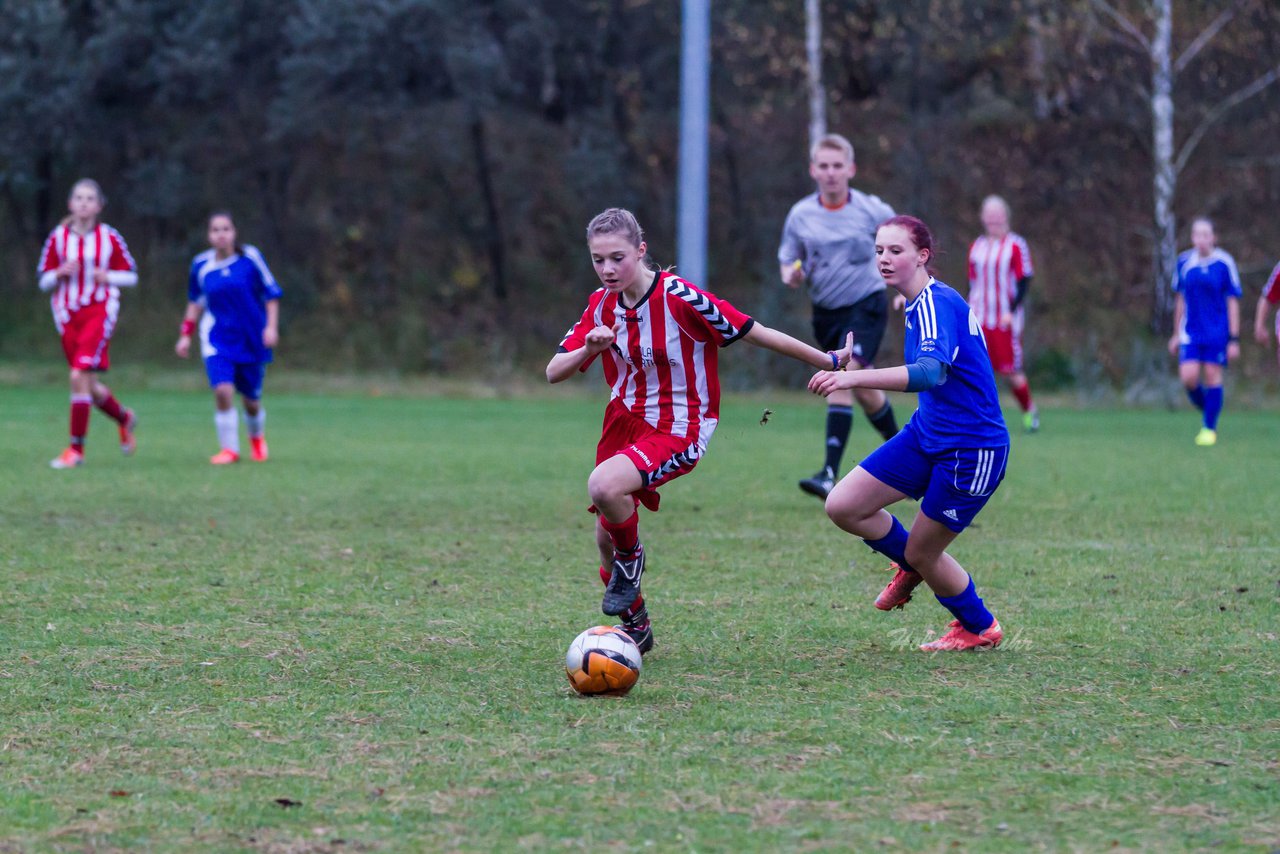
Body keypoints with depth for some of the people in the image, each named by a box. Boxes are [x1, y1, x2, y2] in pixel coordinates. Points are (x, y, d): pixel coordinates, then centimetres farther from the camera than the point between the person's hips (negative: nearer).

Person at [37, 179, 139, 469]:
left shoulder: (109, 238, -3)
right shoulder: (57, 238, 3)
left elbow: (131, 276, 5)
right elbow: (44, 281, 8)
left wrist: (108, 276, -15)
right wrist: (60, 273, -13)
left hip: (99, 313, -3)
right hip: (68, 316, 3)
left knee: (79, 376, -18)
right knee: (90, 387, 8)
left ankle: (76, 449, -13)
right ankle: (124, 418, 39)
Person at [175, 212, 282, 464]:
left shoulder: (250, 258, -9)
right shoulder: (201, 264, -2)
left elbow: (271, 293, -1)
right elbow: (195, 301, 13)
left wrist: (271, 326, -9)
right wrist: (186, 335, 9)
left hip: (252, 339, 0)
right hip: (217, 337, 1)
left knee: (251, 400, 8)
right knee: (222, 390, -20)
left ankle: (257, 436, 41)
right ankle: (229, 449, -6)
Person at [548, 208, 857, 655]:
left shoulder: (680, 298, -18)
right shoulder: (602, 305, -1)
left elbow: (757, 333, -12)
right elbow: (553, 373, -2)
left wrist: (829, 361, -7)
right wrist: (588, 349, -23)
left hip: (679, 431, -6)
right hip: (625, 419, 6)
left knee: (603, 486, -31)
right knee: (606, 534, 9)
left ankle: (630, 559, 0)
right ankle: (635, 624, 34)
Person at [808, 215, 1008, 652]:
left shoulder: (938, 304, -23)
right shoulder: (920, 304, 7)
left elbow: (932, 372, -42)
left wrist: (855, 378, -51)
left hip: (971, 449, -9)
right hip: (927, 434, 9)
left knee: (921, 553, 2)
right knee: (842, 506, -1)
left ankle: (980, 629, 28)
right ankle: (912, 567, 26)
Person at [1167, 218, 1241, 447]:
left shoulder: (1225, 263, -7)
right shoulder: (1184, 262, 4)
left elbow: (1233, 303, -4)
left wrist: (1234, 340, -6)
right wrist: (1176, 334, 16)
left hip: (1217, 332, -3)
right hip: (1191, 332, 3)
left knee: (1212, 376, -3)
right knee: (1188, 377, -9)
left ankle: (1210, 428, 10)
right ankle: (1207, 411, 18)